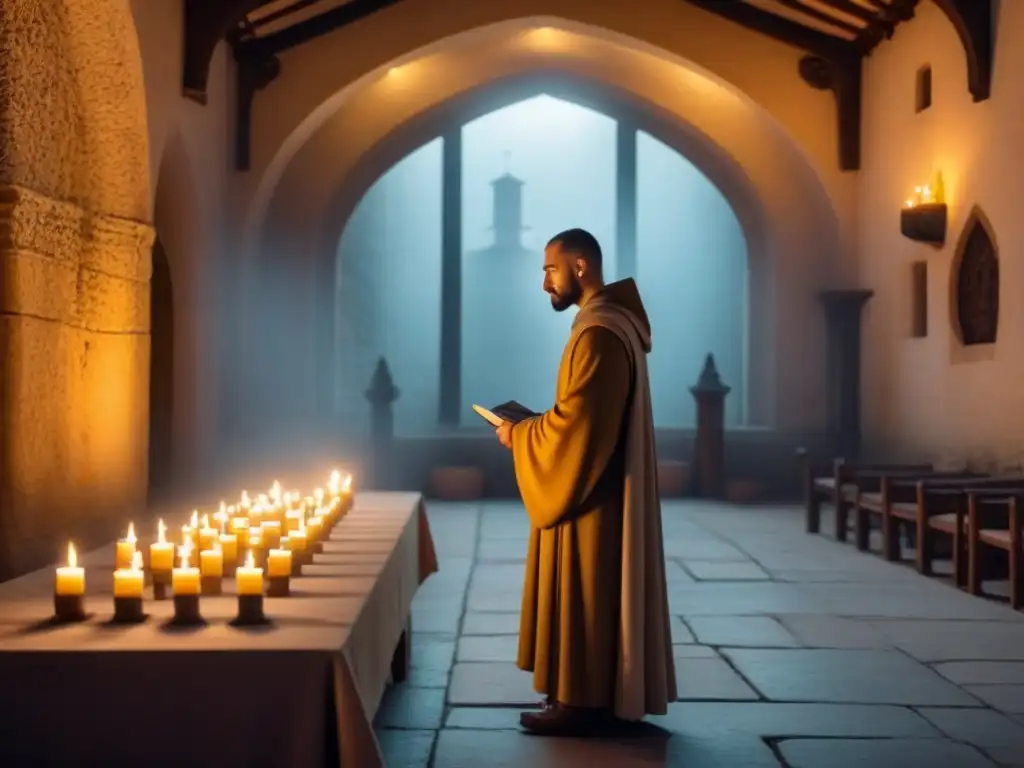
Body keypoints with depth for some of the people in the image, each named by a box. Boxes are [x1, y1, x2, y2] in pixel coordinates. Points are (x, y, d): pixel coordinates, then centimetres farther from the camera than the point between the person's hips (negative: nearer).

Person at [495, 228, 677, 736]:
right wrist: (531, 426, 9)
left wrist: (518, 436, -10)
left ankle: (583, 702, 5)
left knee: (582, 593, -3)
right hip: (600, 483, 11)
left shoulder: (599, 332, -20)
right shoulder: (610, 322, 14)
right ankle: (590, 694, 22)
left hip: (589, 490, -11)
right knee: (592, 593, 14)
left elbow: (577, 422, -24)